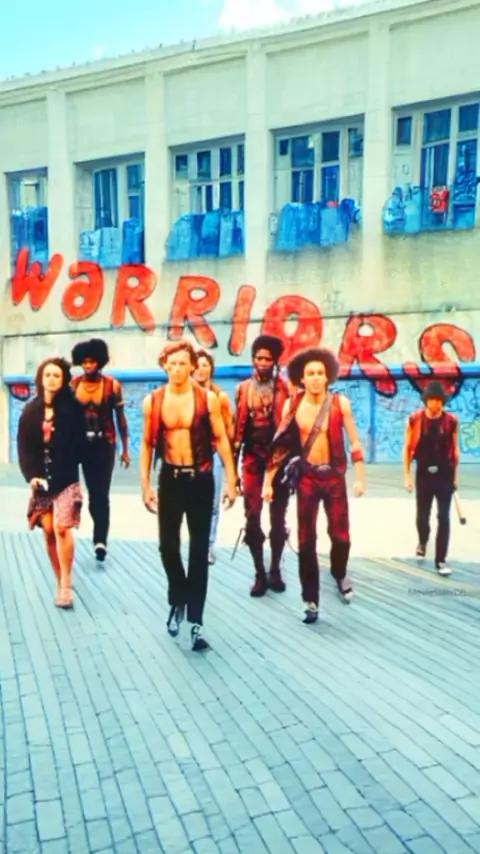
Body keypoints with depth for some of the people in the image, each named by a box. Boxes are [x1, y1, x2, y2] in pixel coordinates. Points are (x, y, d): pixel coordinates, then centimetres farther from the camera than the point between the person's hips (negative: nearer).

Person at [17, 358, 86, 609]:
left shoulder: (73, 408, -3)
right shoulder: (31, 409, 6)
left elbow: (79, 445, -5)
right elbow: (23, 446, 5)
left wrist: (60, 473, -12)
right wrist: (31, 475, -7)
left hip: (66, 479, -4)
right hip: (40, 479, 4)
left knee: (62, 528, -14)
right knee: (48, 531, 5)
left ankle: (66, 585, -3)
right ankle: (60, 583, 17)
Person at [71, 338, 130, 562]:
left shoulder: (112, 385, -7)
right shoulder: (74, 384, -2)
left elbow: (120, 418, 0)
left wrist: (125, 449, 1)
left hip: (105, 443, -2)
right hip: (83, 443, 3)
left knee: (101, 493, -6)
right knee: (93, 491, 13)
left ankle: (100, 538, -1)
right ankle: (100, 536, 30)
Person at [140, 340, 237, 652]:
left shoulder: (208, 398, -6)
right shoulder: (153, 401, 0)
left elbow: (221, 440, -2)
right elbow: (147, 444, 5)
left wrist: (231, 480, -7)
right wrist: (146, 485, 1)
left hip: (200, 479, -1)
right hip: (170, 478, 2)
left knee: (200, 550, 3)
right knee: (168, 546, 6)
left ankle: (196, 620, 12)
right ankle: (178, 600, 34)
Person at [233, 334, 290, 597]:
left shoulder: (285, 388, 0)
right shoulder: (243, 389, 6)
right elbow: (238, 426, 6)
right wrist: (233, 462, 2)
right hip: (253, 457, 1)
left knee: (278, 517, 7)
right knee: (252, 516, -1)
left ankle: (275, 570, 23)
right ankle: (260, 573, 12)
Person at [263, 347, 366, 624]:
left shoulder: (340, 403, -7)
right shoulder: (292, 405, -3)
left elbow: (355, 442, -2)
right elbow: (280, 445, 1)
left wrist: (360, 477, -5)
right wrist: (268, 482, 0)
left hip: (334, 476, -1)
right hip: (307, 477, 1)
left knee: (341, 535, 1)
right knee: (306, 541, 3)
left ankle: (340, 575, 35)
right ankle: (311, 601, 16)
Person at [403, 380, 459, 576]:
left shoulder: (451, 421, -5)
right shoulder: (414, 419, -7)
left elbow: (455, 450, 4)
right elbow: (407, 449, -1)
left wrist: (455, 476, 7)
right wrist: (407, 475, -2)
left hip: (445, 475, 0)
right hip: (424, 474, 0)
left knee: (444, 518, -1)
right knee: (422, 516, 12)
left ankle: (441, 560, 8)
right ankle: (422, 542, 44)